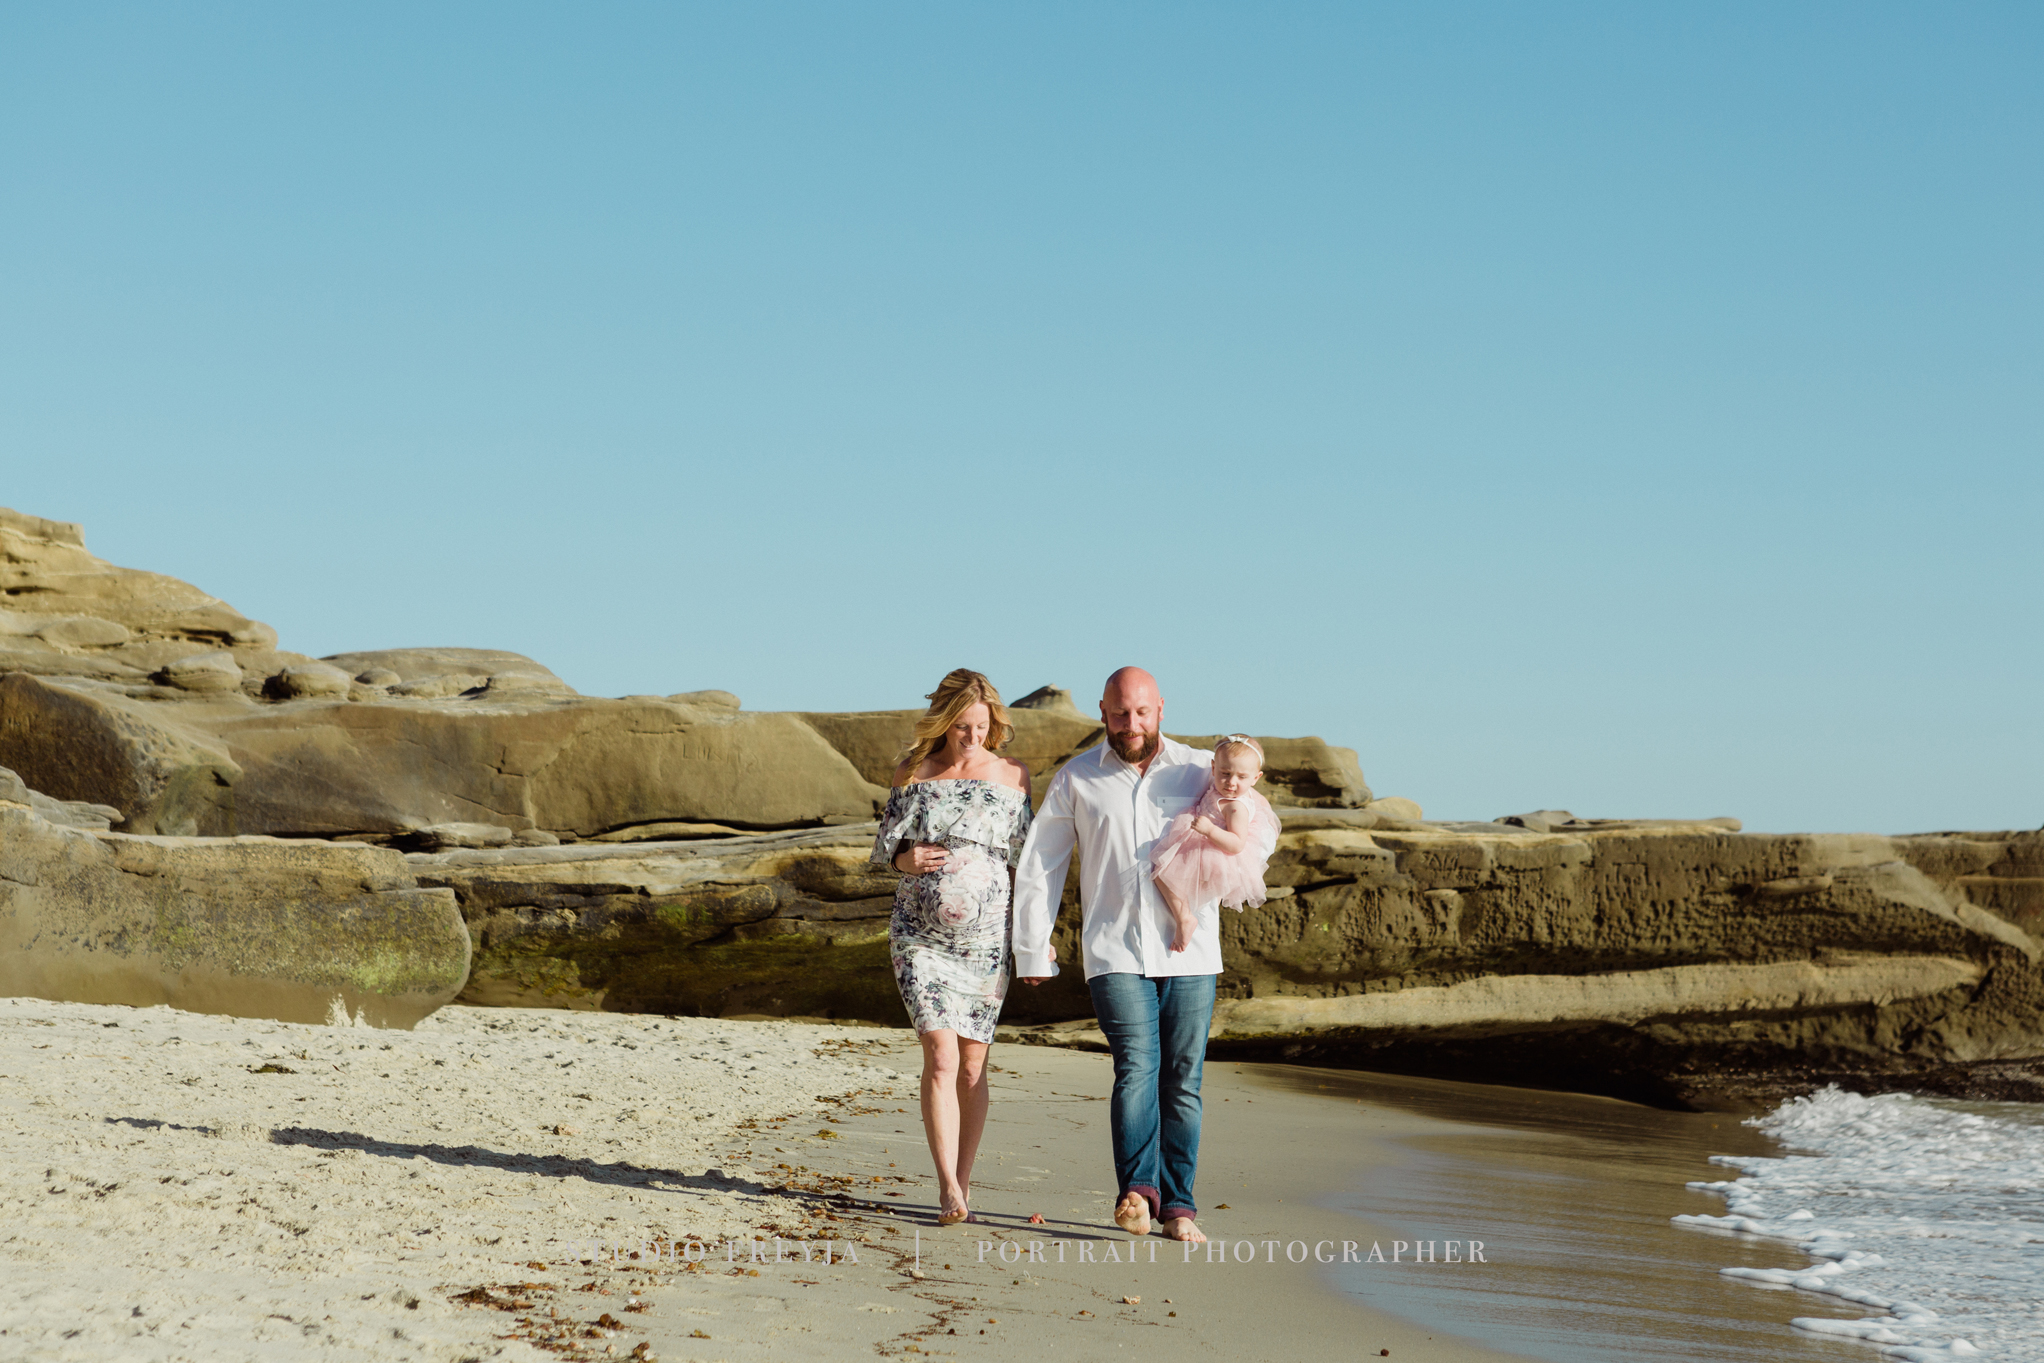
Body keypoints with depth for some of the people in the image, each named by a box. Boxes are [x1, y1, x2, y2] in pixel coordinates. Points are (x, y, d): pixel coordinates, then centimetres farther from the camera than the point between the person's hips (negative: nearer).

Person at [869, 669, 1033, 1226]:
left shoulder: (1012, 777, 5)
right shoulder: (913, 774, 3)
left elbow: (1023, 860, 9)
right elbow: (885, 843, 9)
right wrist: (906, 858, -14)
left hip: (988, 937, 1)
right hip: (922, 937, -1)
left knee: (972, 1064, 5)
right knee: (941, 1058, -12)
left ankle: (962, 1181, 17)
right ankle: (948, 1189, -13)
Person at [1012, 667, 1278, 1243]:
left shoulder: (1201, 770, 7)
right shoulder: (1076, 780, 6)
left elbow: (1263, 834, 19)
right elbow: (1037, 868, 12)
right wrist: (1032, 950, 10)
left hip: (1189, 953, 1)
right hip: (1115, 953, -1)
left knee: (1183, 1080, 1)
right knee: (1137, 1066, -19)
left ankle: (1177, 1206, 7)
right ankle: (1137, 1190, -27)